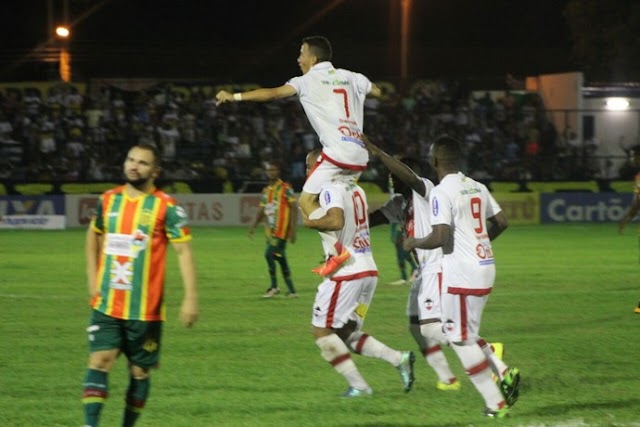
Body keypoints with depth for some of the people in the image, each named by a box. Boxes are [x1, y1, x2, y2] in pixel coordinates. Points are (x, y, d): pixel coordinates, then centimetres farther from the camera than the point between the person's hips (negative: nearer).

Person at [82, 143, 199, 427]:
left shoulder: (166, 207, -7)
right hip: (107, 305, 3)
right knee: (99, 361, -11)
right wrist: (92, 280, 14)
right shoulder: (108, 200, 7)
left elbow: (184, 251, -10)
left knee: (140, 371, 5)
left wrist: (190, 298, -17)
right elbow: (94, 236, 24)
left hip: (145, 308, -3)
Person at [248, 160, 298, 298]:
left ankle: (274, 287, -5)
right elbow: (262, 210, 20)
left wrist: (292, 229, -14)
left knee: (269, 253, -17)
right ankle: (292, 291, 14)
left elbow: (293, 209, -8)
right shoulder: (266, 191, 16)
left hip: (281, 230, -7)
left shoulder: (285, 188, -5)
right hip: (270, 230, 7)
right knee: (281, 259, 8)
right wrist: (253, 226, 8)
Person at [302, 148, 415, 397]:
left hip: (347, 273, -9)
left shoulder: (331, 190, -12)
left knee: (322, 331, 2)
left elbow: (336, 221, -29)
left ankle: (358, 386, -2)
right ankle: (399, 359, 3)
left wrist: (311, 222, -14)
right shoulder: (355, 189, 16)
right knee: (346, 334, 17)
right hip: (369, 270, 9)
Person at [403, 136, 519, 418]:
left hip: (461, 272, -8)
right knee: (466, 334, 21)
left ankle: (495, 403, -2)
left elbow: (440, 237, -19)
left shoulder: (442, 193, -13)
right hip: (485, 266, 8)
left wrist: (414, 243, -1)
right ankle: (503, 374, 4)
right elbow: (501, 222, 17)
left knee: (461, 339, -1)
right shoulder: (478, 188, 11)